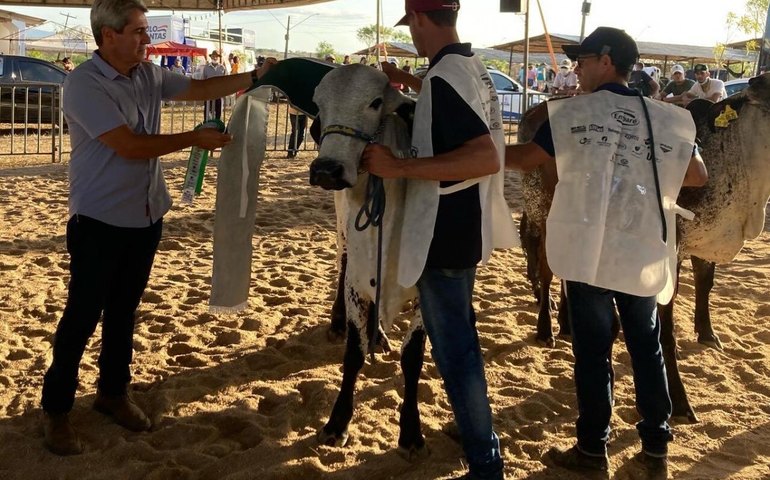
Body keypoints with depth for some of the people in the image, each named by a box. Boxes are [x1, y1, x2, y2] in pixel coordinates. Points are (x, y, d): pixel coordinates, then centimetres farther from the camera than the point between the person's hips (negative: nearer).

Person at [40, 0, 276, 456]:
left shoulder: (149, 76, 3)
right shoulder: (84, 83, -18)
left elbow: (202, 88, 11)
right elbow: (129, 146, -23)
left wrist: (256, 76, 0)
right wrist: (195, 139, -16)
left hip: (146, 216, 7)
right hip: (99, 222, -7)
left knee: (124, 310, 17)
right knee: (83, 315, 1)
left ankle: (114, 391, 32)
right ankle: (57, 408, 15)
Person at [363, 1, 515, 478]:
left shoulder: (443, 76, -23)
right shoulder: (472, 64, 6)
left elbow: (486, 158, -33)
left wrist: (399, 166, -31)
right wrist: (408, 80, 29)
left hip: (445, 233, -10)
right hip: (466, 225, 10)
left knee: (454, 348, 0)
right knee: (461, 335, 25)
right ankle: (474, 426, 43)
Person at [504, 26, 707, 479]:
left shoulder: (573, 113, -7)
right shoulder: (668, 119, 2)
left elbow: (527, 158, 2)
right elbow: (698, 175, 9)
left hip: (588, 252, -3)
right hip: (643, 255, 3)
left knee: (592, 350, 7)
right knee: (647, 348, 14)